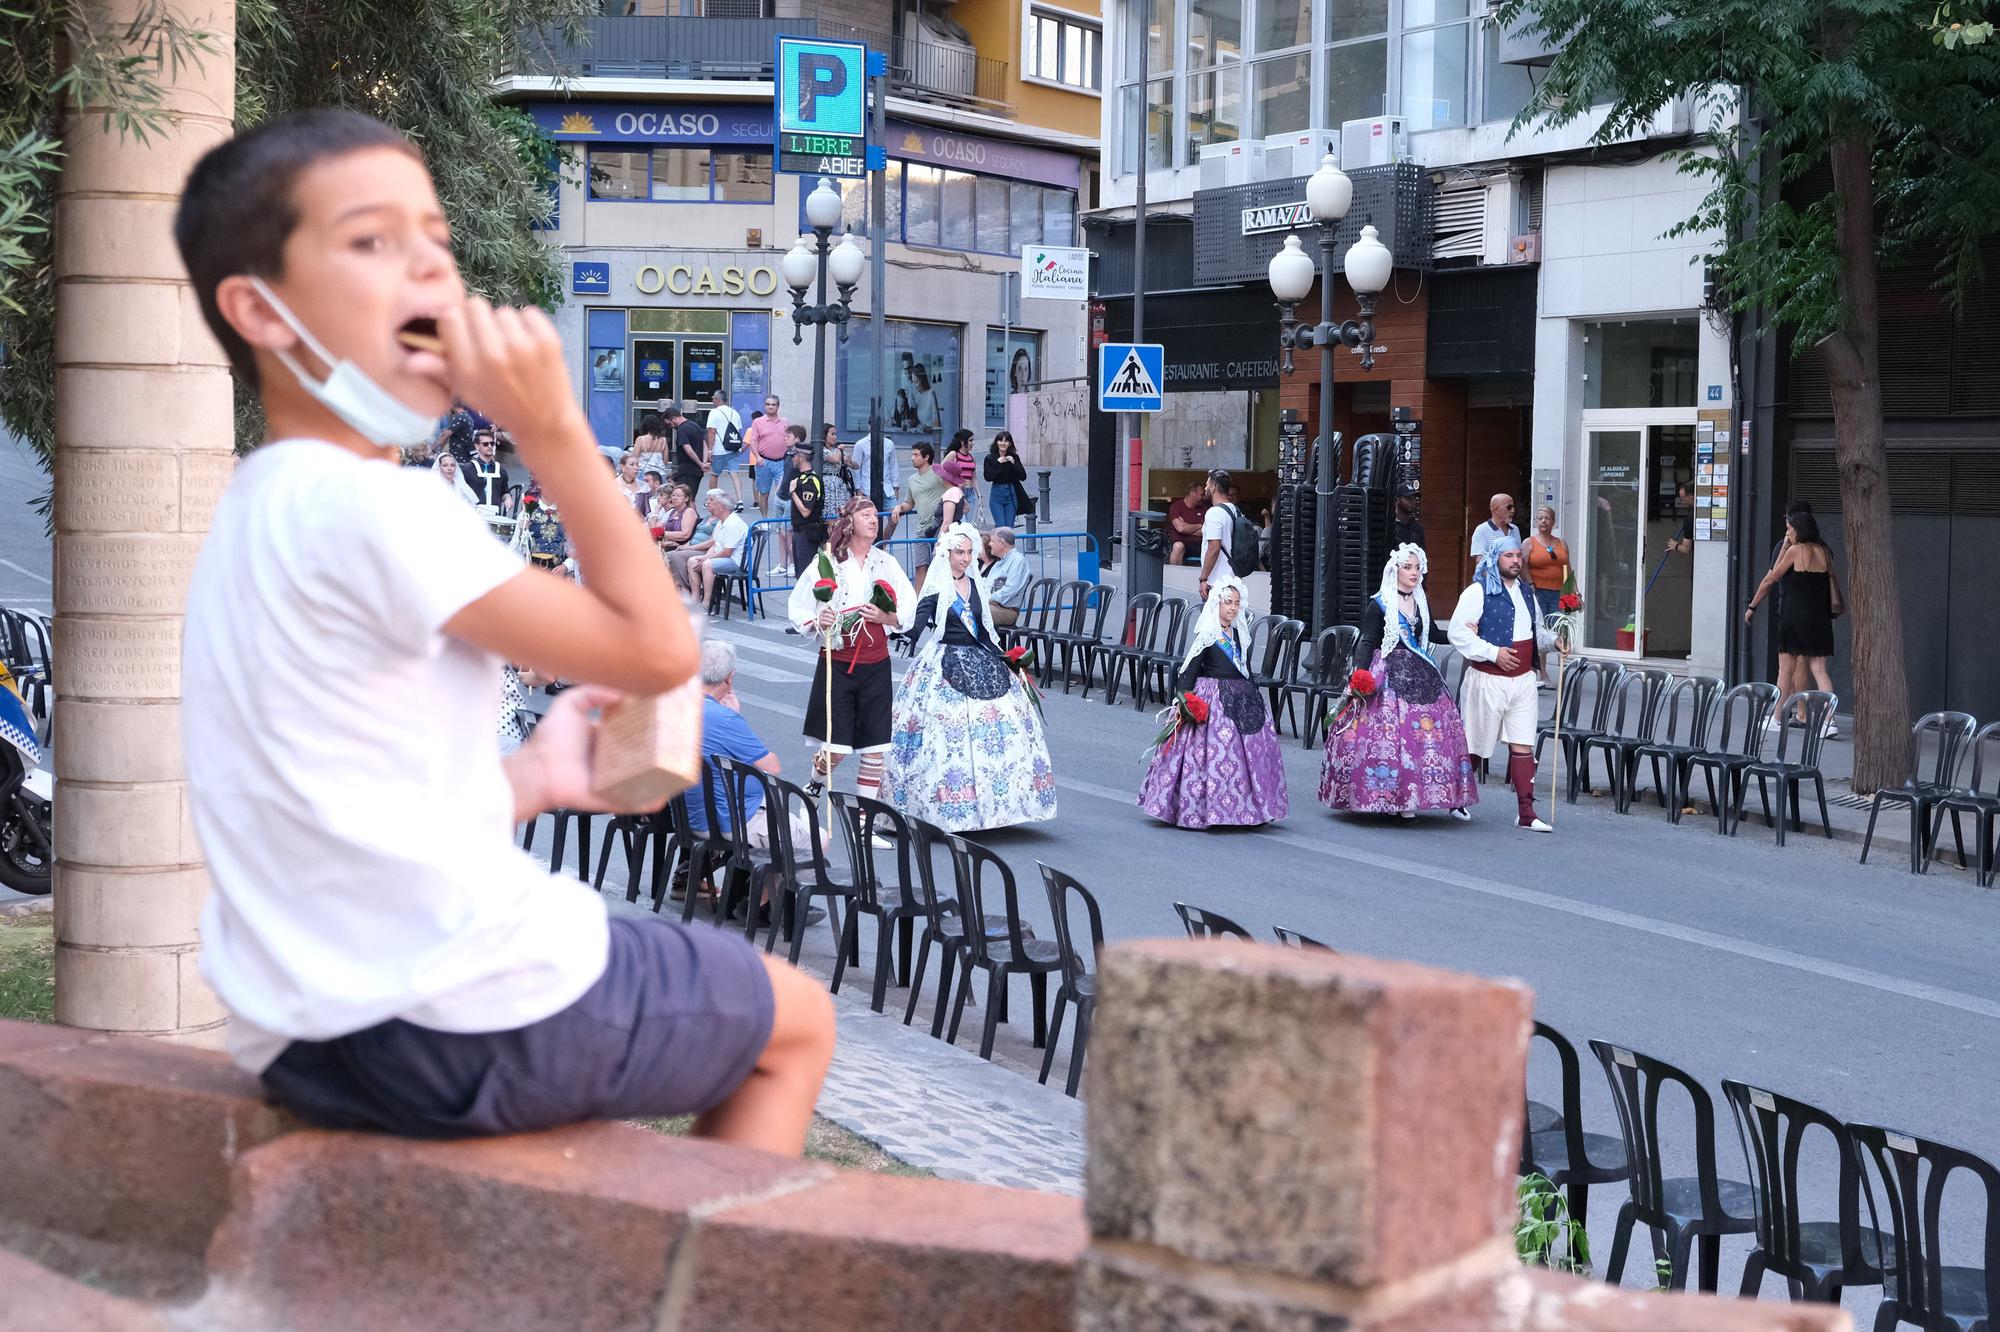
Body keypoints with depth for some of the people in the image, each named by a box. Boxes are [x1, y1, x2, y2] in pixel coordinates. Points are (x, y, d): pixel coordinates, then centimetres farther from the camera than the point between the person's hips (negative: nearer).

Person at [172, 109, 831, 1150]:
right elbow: (658, 648, -15)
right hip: (467, 1020, -10)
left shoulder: (254, 511, 12)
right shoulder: (371, 506, -18)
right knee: (797, 1019, 16)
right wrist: (554, 428, -11)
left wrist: (527, 781, 18)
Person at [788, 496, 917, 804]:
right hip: (836, 662, -3)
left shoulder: (887, 563, 6)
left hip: (876, 665, 3)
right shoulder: (827, 562, -2)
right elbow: (797, 608, 2)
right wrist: (816, 621, -17)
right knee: (834, 747, -5)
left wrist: (886, 617, -12)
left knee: (875, 746, 2)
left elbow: (910, 609, 7)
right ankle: (815, 785, 27)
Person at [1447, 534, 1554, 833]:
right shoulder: (1477, 593, -8)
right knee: (1476, 744, 5)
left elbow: (1535, 631, 29)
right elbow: (1458, 633, -15)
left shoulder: (1525, 592, 15)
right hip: (1489, 680, -6)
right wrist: (1493, 653, -19)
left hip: (1523, 679, 6)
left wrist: (1553, 640, 8)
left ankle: (1526, 812, -2)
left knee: (1523, 745, -1)